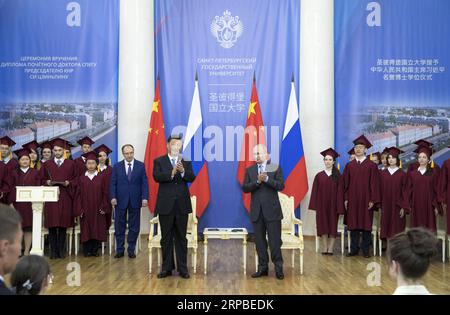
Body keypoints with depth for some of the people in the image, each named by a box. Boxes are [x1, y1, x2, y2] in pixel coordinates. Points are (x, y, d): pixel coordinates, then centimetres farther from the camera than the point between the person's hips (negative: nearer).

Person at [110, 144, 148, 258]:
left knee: (134, 227, 6)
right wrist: (113, 197, -10)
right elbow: (113, 183, 3)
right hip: (120, 200, 0)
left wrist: (144, 197, -9)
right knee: (119, 227, 5)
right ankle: (120, 250, 14)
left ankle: (131, 250, 15)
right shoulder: (117, 166, 5)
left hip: (135, 200, 0)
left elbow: (144, 183, 0)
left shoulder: (141, 165, 3)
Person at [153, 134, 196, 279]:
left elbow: (192, 178, -4)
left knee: (181, 238, 6)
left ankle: (182, 268, 12)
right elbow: (156, 177, -12)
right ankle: (167, 268, 16)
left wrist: (183, 171, -23)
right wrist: (172, 173, -25)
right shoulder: (159, 161, 4)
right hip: (166, 204, -1)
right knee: (166, 238, 6)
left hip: (182, 204, 1)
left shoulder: (186, 162, 9)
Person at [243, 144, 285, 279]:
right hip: (256, 211, 3)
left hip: (272, 210, -3)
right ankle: (263, 268, 17)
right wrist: (257, 181, -15)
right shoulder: (249, 170, 9)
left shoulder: (275, 168, 2)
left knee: (275, 240, -1)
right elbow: (245, 188, -1)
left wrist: (266, 179, -19)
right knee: (259, 241, 8)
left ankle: (278, 268, 8)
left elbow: (281, 186, -8)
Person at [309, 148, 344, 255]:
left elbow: (339, 192, -2)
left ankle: (330, 248, 7)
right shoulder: (319, 176, 4)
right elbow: (315, 191, 3)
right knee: (323, 226, 2)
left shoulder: (338, 176, 1)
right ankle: (324, 248, 8)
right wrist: (315, 206, -4)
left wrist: (339, 208, -8)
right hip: (322, 205, 1)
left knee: (333, 226, 2)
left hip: (333, 205, -1)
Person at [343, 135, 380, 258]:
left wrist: (372, 200, -8)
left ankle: (366, 250, 12)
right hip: (352, 200, 2)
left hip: (366, 200, -2)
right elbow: (346, 183, 7)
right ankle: (354, 249, 13)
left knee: (366, 224, 3)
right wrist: (345, 199, 1)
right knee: (353, 224, 5)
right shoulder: (349, 165, 7)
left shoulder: (371, 165, 0)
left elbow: (374, 183, -2)